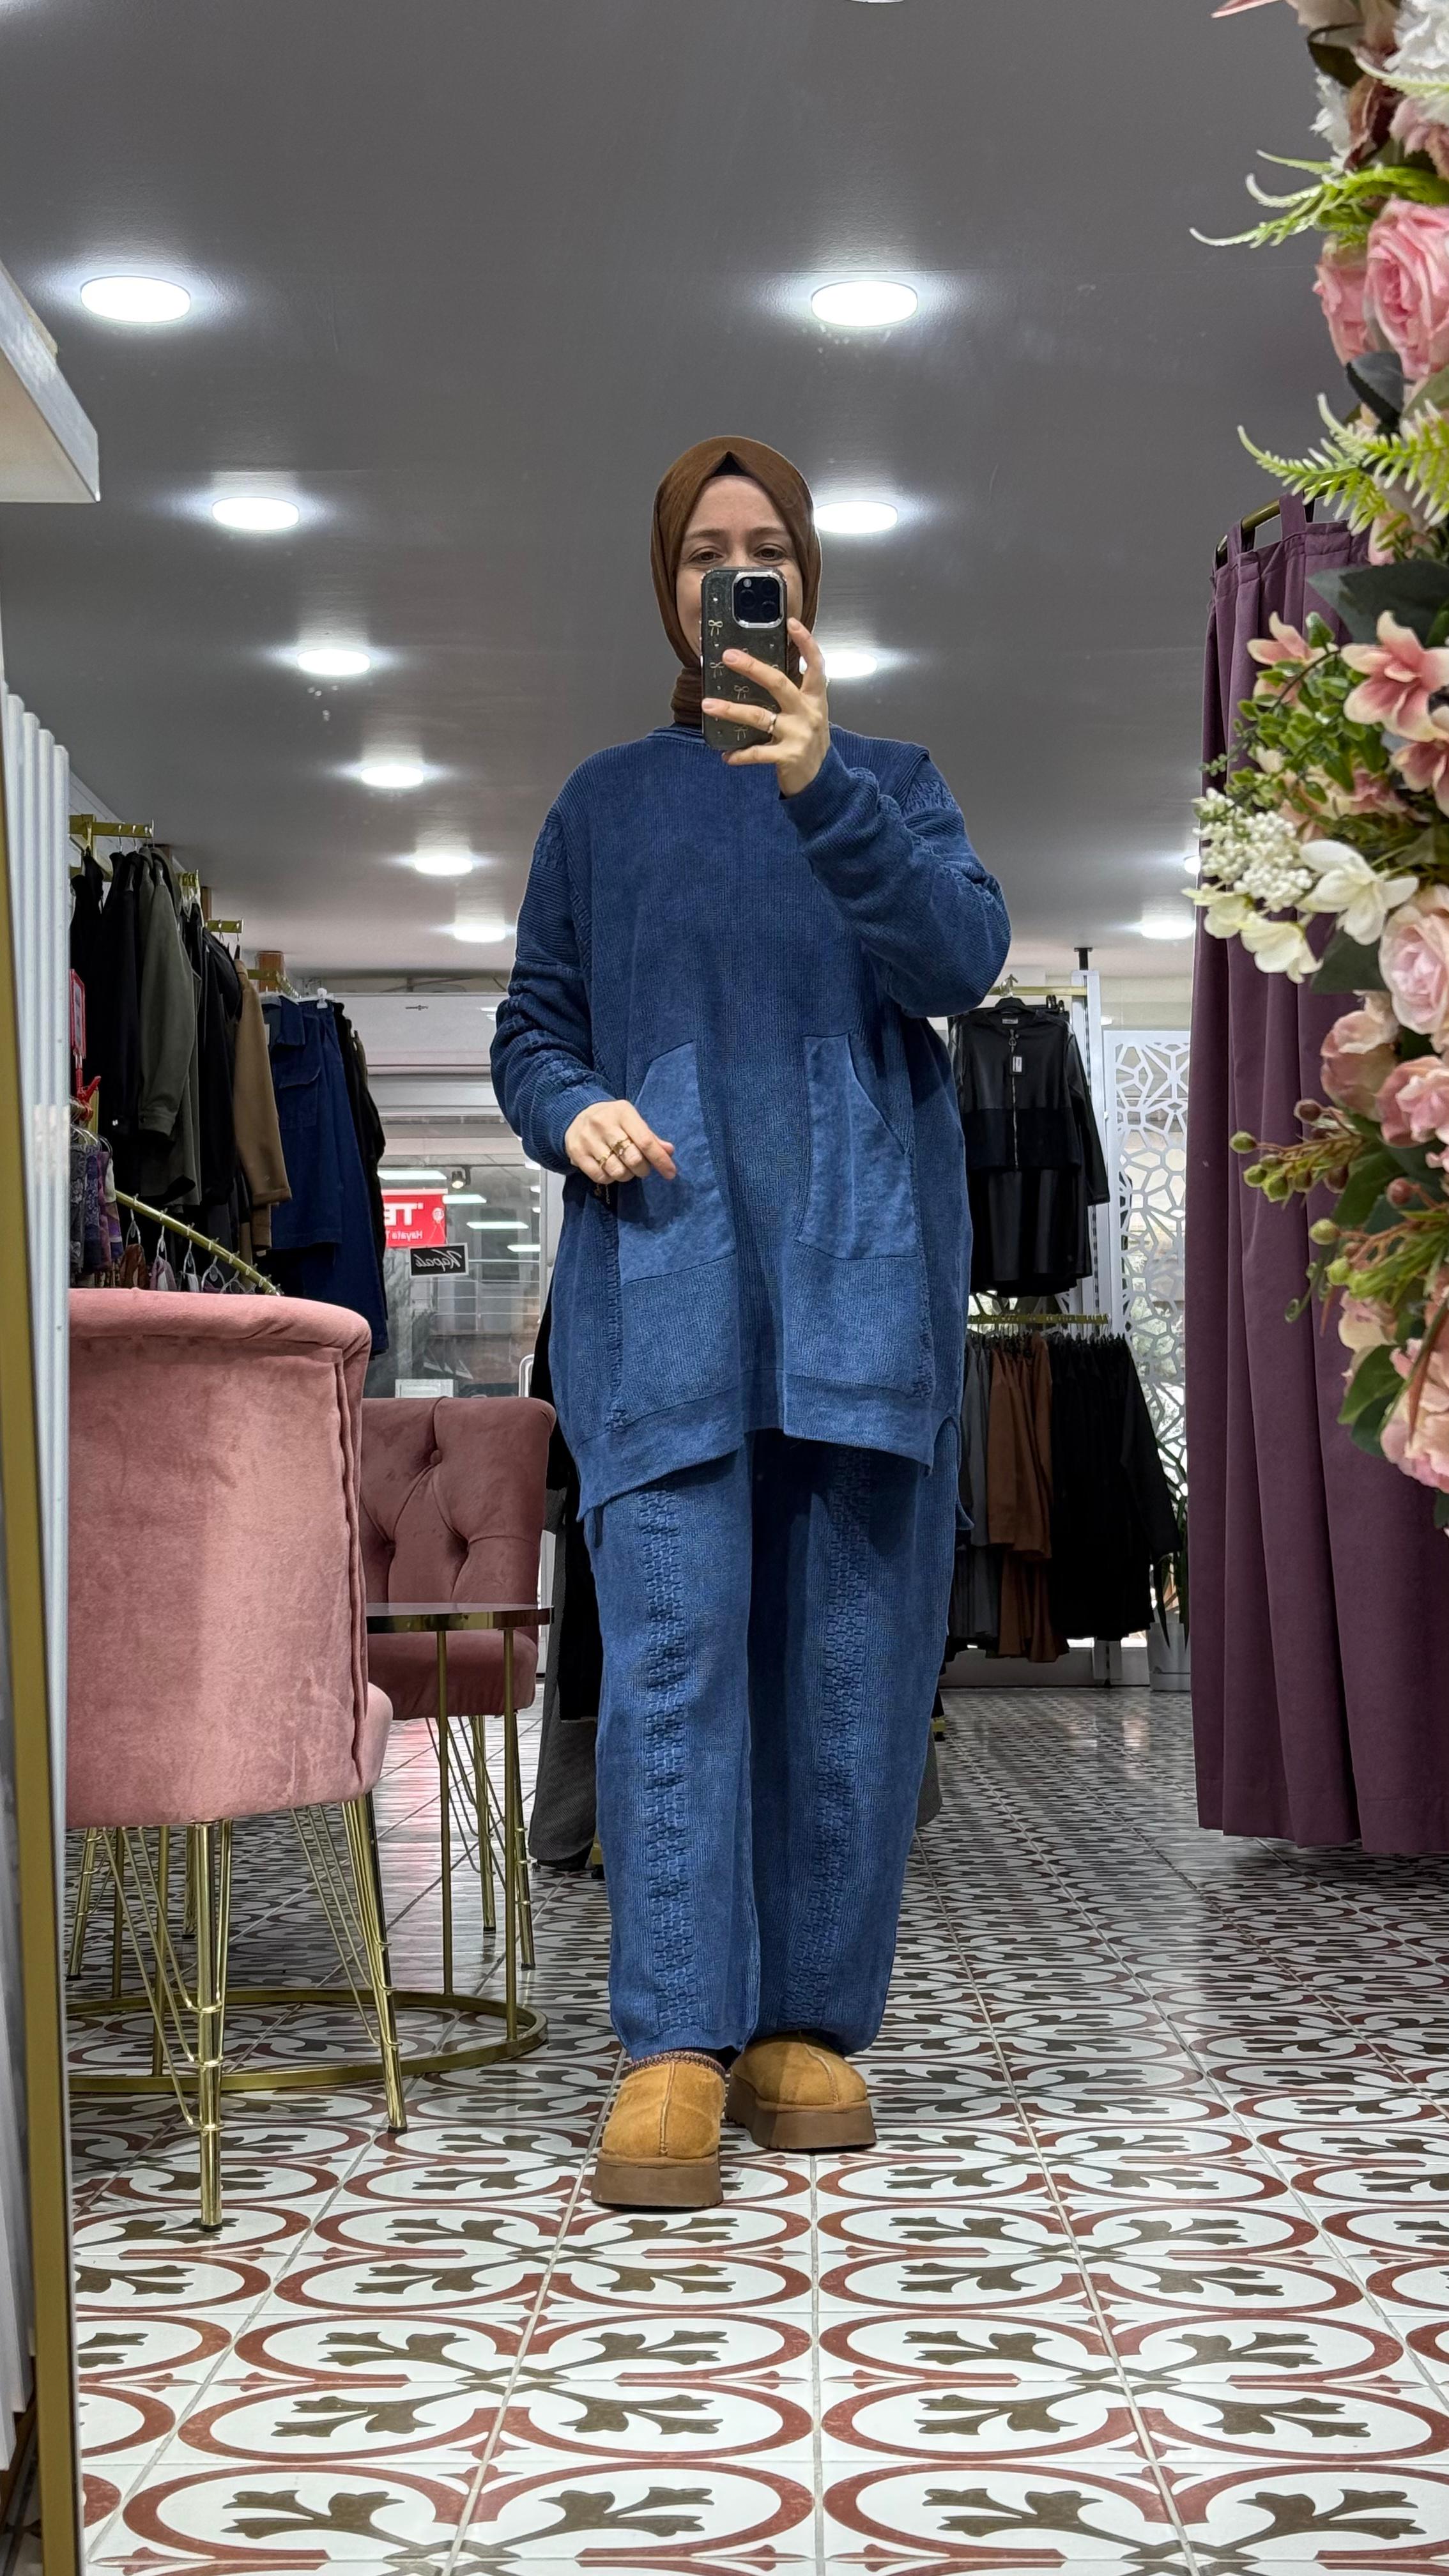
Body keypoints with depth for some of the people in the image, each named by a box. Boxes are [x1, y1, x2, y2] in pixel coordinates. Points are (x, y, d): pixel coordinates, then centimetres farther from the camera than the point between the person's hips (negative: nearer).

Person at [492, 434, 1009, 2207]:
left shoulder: (890, 783, 15)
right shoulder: (607, 804, 18)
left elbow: (964, 958, -5)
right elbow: (532, 1030, 16)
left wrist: (822, 787, -21)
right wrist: (571, 1112, -8)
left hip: (863, 1269, 1)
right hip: (661, 1276, -1)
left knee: (851, 1661, 0)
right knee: (672, 1645, -14)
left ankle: (812, 2024, 8)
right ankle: (674, 2052, -14)